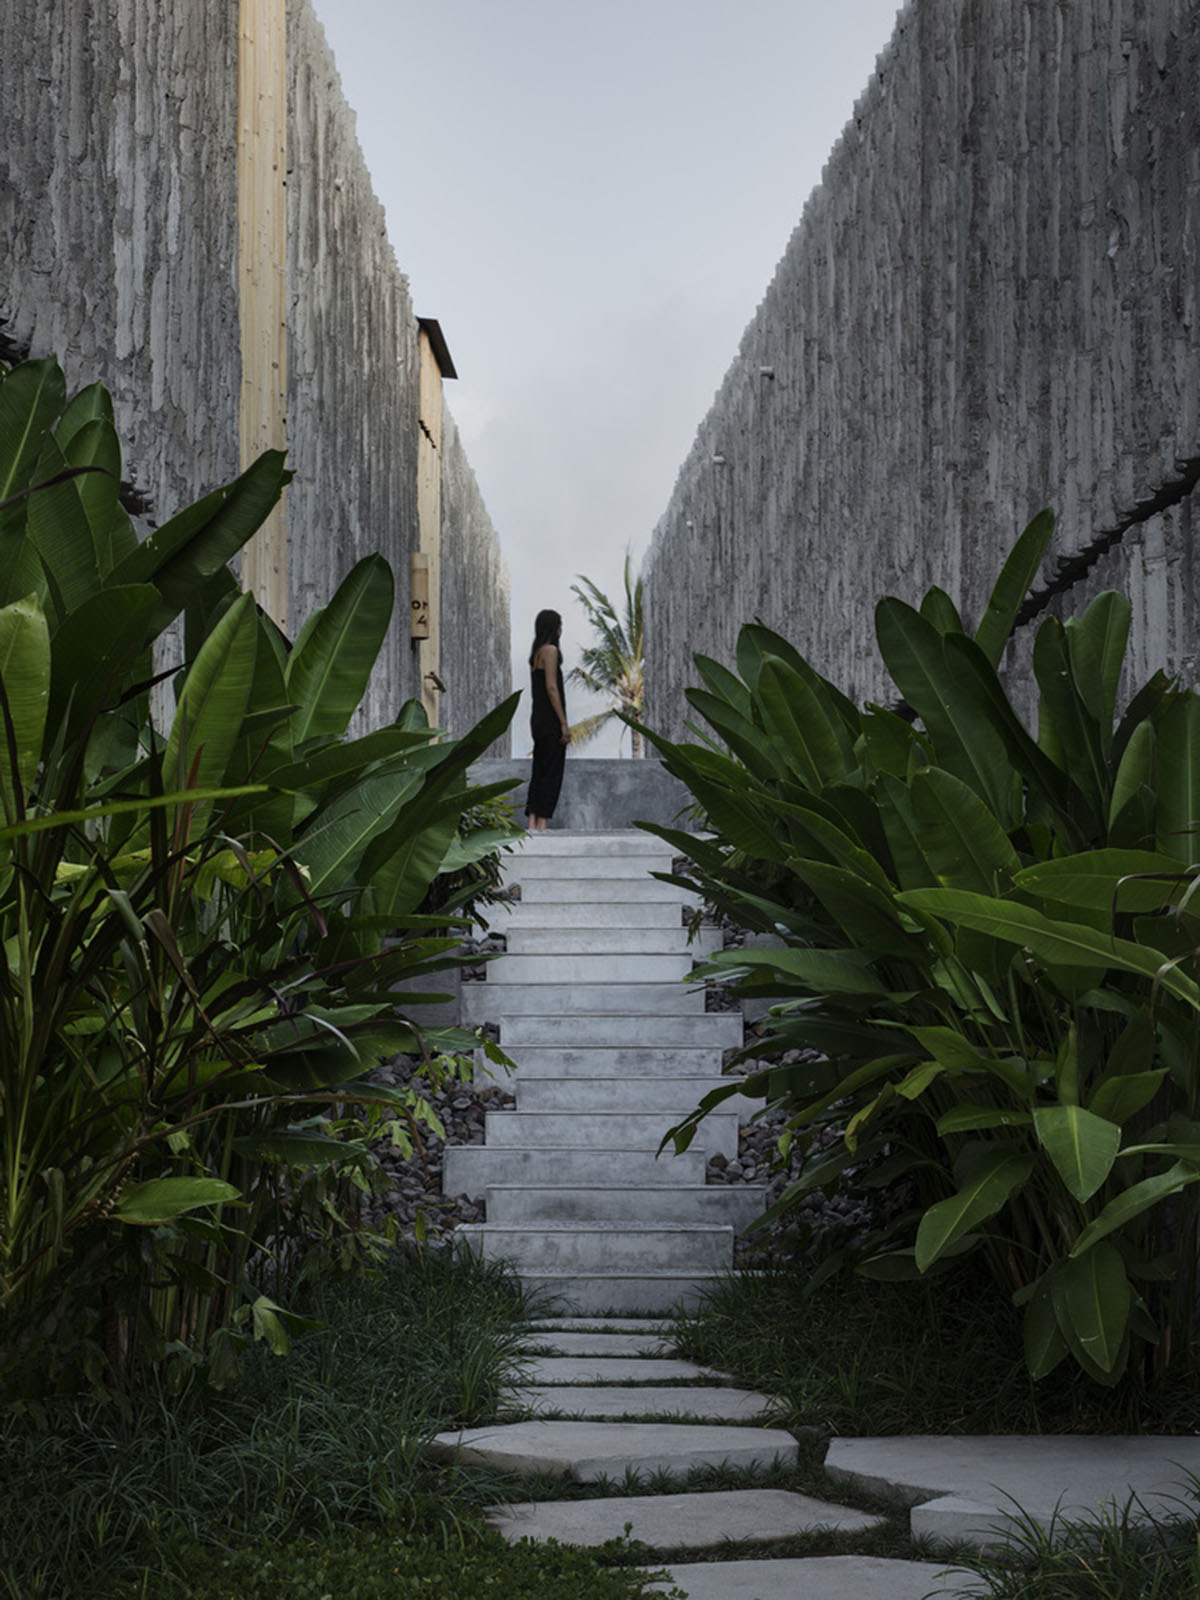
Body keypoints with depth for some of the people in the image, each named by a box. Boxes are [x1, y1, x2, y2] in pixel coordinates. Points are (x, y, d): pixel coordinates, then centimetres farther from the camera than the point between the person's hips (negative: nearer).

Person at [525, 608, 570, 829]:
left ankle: (532, 821, 4)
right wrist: (564, 723, -16)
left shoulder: (536, 653, 17)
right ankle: (542, 822, -11)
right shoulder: (550, 650, -10)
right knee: (552, 772, -8)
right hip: (551, 719, -9)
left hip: (538, 718, 9)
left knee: (539, 771, 8)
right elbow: (551, 688, -16)